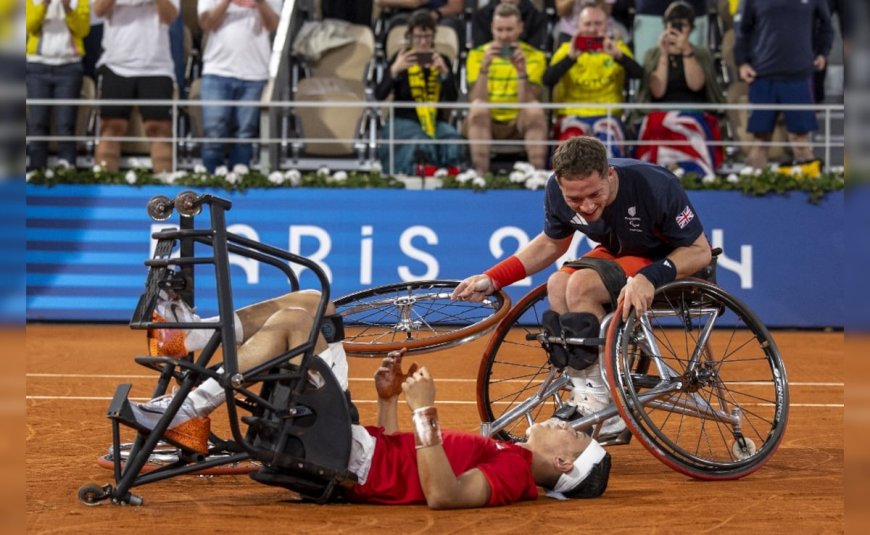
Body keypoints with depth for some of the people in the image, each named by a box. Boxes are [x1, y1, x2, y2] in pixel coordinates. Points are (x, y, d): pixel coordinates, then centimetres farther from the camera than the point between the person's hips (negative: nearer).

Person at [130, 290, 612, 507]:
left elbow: (442, 494, -31)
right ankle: (196, 337, 1)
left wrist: (425, 411, -31)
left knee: (291, 320, -19)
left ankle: (188, 408, -16)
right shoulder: (505, 456, 19)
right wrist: (389, 400, 12)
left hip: (353, 461, -9)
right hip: (363, 447, 9)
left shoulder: (513, 470, -10)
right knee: (310, 304, 10)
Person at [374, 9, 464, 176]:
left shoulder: (442, 61, 10)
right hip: (404, 121, -2)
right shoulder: (401, 59, 4)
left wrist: (444, 72, -16)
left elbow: (452, 99, -1)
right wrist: (395, 70, -22)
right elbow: (379, 95, -7)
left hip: (436, 122, 2)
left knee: (452, 140, -30)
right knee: (421, 144, -35)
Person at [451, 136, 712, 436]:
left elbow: (700, 251, -21)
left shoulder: (654, 186, -31)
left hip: (669, 265, -6)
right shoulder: (558, 191, -15)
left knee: (581, 285, -28)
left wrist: (650, 276, -38)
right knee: (558, 286, -23)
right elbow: (551, 243, 6)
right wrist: (492, 279, -3)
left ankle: (602, 408, -21)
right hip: (619, 254, 6)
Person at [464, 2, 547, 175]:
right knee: (478, 107, -33)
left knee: (535, 109, -31)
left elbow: (526, 103, -11)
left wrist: (522, 71, -25)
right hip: (486, 123, 0)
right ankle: (480, 173, -43)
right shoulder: (477, 55, 2)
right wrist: (484, 67, -26)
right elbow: (476, 101, -13)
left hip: (518, 124, 0)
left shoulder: (534, 56, 2)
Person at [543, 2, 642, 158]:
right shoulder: (566, 49, 11)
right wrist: (571, 57, -22)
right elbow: (548, 79, -7)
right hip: (572, 115, -1)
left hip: (607, 115, 1)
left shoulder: (618, 47, 15)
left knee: (610, 150, -31)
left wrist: (618, 55, -24)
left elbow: (638, 73, -5)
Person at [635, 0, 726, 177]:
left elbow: (695, 85, -6)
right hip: (660, 116, 0)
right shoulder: (653, 55, 15)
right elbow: (657, 91, -2)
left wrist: (686, 51, -10)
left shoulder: (701, 55, 15)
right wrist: (664, 55, -5)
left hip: (695, 115, 0)